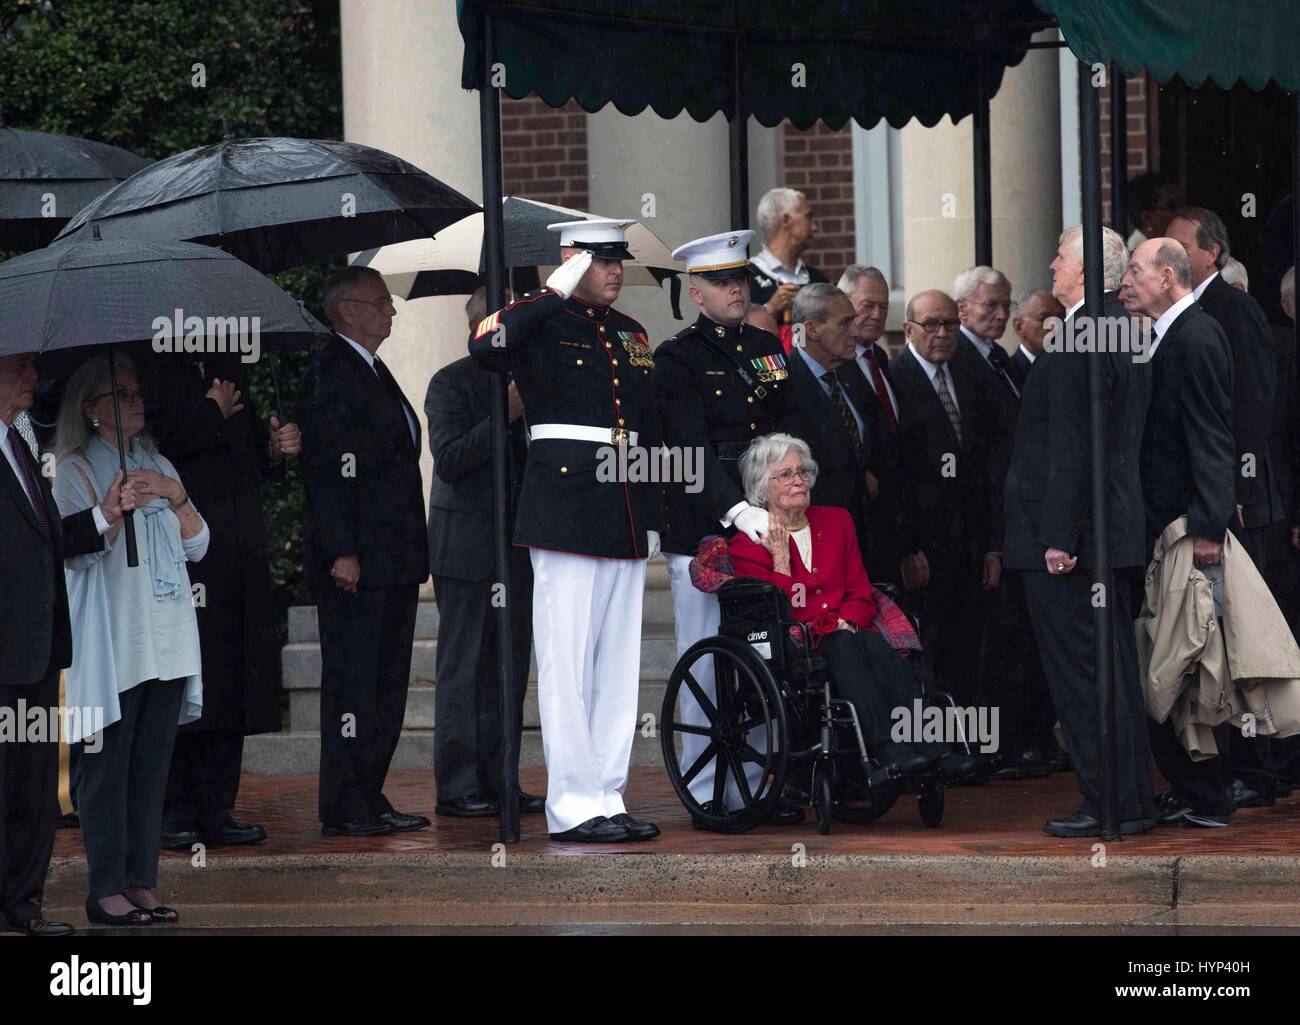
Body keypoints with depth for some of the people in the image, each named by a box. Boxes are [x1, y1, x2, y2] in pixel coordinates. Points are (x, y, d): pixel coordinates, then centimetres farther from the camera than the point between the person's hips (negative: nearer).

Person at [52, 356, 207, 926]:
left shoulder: (158, 466, 17)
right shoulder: (76, 470, 0)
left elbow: (197, 546, 12)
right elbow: (75, 550, -10)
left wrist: (176, 499, -4)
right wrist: (117, 508, -23)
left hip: (168, 641, 6)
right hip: (111, 644, -6)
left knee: (153, 765, 5)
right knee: (108, 764, -7)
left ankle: (142, 884, 7)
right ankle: (106, 890, -6)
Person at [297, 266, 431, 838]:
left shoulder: (373, 372, 20)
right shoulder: (329, 370, -10)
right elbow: (325, 468, -17)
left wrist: (412, 553, 20)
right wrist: (341, 551, -22)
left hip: (393, 562, 10)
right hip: (356, 563, -10)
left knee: (386, 683, 11)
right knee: (353, 683, -7)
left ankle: (369, 799, 17)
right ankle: (344, 810, -5)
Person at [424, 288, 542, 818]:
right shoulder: (451, 384, -4)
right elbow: (449, 459, -16)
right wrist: (505, 416, -21)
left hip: (516, 548, 7)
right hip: (467, 549, -7)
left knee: (508, 671, 7)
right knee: (464, 670, -4)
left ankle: (497, 781, 12)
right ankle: (457, 787, -2)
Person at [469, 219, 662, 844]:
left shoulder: (631, 335, 18)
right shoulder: (543, 323, -3)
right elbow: (486, 345, -26)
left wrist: (651, 517, 17)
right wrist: (555, 294, -20)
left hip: (625, 523, 7)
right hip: (565, 511, -7)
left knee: (619, 665, 9)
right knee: (568, 663, -5)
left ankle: (608, 797, 14)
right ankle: (573, 805, -3)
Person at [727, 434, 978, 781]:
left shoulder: (836, 521, 19)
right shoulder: (748, 544, 6)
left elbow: (862, 595, 15)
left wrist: (845, 622, -6)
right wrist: (780, 558, -9)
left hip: (847, 633, 4)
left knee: (876, 646, -31)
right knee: (842, 649, -36)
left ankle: (933, 748, -49)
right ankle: (890, 752, -53)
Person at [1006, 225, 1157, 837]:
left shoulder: (1079, 342, -18)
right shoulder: (1126, 330, 13)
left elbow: (1072, 448, -22)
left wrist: (1059, 538, -20)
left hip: (1070, 539, -10)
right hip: (1117, 532, 10)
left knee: (1079, 672, -4)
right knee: (1116, 667, 14)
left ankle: (1112, 807, -2)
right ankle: (1134, 798, 19)